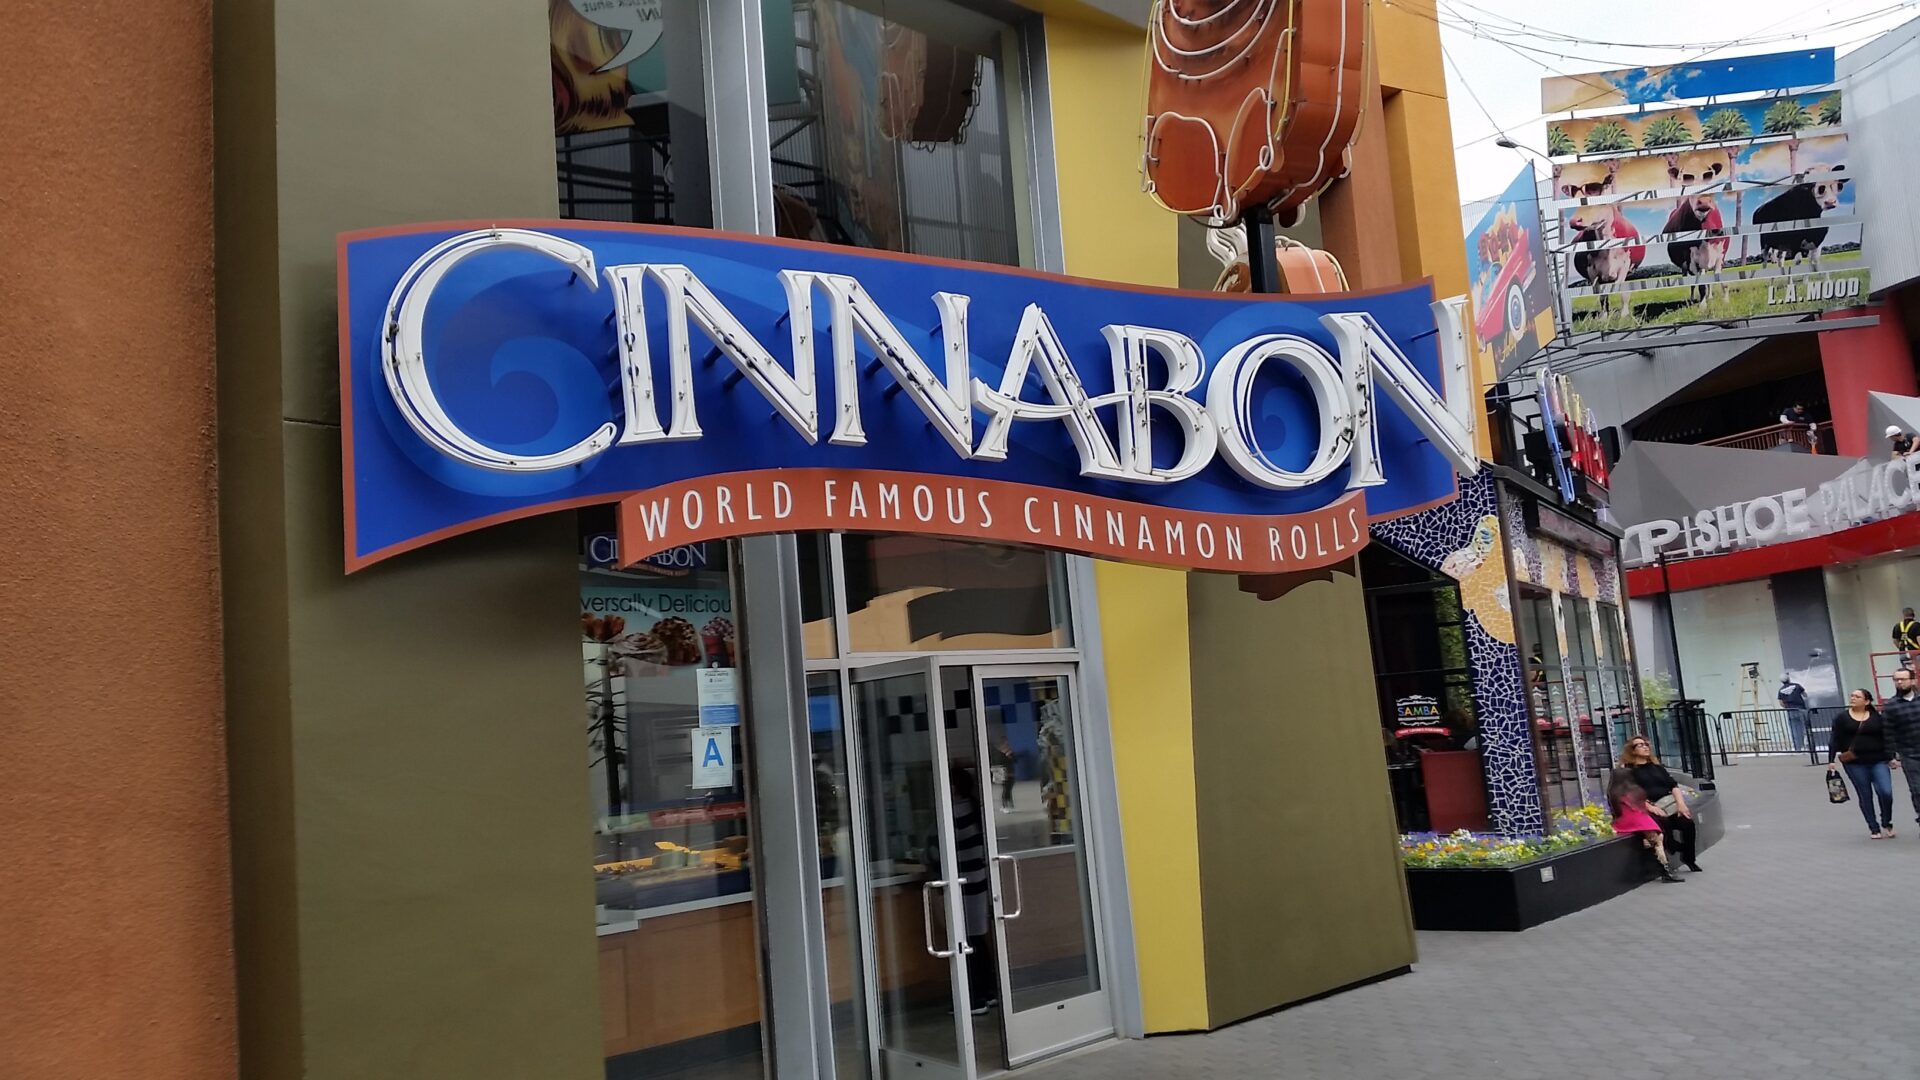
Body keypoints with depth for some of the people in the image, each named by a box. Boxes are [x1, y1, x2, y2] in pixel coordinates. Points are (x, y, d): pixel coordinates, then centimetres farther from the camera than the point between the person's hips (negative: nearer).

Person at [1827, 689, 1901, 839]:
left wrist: (1891, 758, 0)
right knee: (1865, 796, 3)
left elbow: (1886, 738, 7)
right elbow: (1835, 741, 2)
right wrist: (1831, 760, -4)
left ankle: (1886, 823, 13)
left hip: (1878, 761, 0)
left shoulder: (1878, 717, 5)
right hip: (1855, 764, 0)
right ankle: (1874, 828, 15)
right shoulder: (1841, 718, 3)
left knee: (1886, 792, -11)